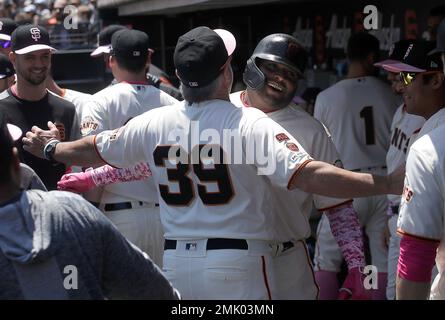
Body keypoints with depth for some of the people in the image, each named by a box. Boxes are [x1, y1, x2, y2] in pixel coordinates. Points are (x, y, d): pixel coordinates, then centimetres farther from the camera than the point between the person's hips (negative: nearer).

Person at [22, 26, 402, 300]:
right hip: (238, 264, -4)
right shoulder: (251, 123, -14)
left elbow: (94, 149, 17)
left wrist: (50, 148, 37)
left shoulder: (154, 123, 1)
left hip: (176, 261, 5)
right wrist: (386, 183, -24)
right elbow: (309, 175, -24)